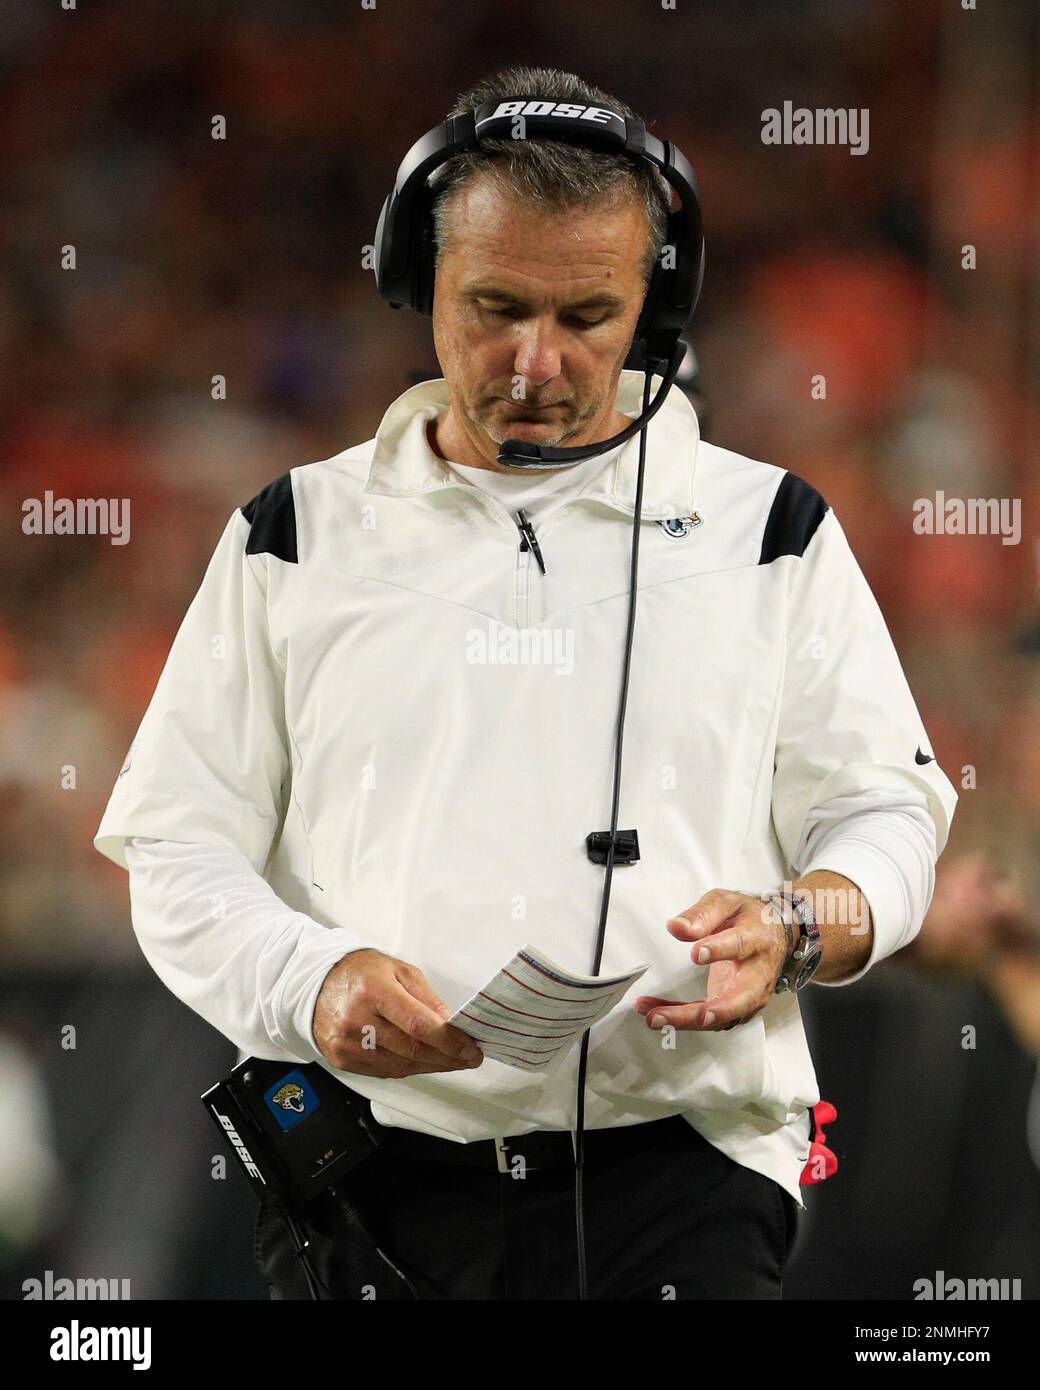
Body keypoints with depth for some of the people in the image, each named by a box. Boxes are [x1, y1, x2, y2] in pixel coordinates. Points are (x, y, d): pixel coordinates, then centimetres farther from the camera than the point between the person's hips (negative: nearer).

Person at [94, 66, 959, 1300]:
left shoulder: (765, 528, 15)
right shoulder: (299, 534, 15)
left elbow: (884, 816, 13)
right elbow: (178, 852, 11)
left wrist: (794, 927, -10)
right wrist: (309, 983, -9)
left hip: (675, 1150, -2)